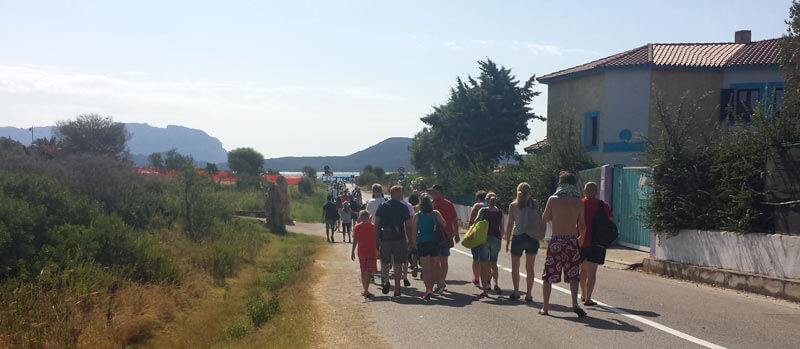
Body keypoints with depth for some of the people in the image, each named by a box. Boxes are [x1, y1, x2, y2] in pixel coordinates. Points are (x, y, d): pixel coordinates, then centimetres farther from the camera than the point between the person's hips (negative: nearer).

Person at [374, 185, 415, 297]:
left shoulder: (382, 206, 4)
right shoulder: (404, 207, -1)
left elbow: (376, 225, 0)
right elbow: (408, 226, -1)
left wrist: (376, 240, 3)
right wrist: (410, 241, 7)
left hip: (384, 239, 1)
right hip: (399, 239, -1)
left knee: (384, 262, 15)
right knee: (398, 264, 7)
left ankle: (386, 280, -8)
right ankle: (397, 289, 8)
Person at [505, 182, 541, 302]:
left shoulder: (513, 205, -1)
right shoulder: (534, 204, 1)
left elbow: (510, 224, -1)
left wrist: (507, 241, 4)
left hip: (517, 237, -1)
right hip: (532, 237, 1)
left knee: (515, 267, 14)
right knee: (530, 268, 7)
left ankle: (516, 292, 14)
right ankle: (529, 294, 3)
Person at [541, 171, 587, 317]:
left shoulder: (553, 199, -3)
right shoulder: (579, 203, 2)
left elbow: (544, 219, 7)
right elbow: (582, 226, 10)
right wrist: (581, 236, 29)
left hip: (556, 240, -1)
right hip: (572, 240, 1)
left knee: (548, 275, 8)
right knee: (573, 275, 9)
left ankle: (545, 307, 11)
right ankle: (575, 303, -9)